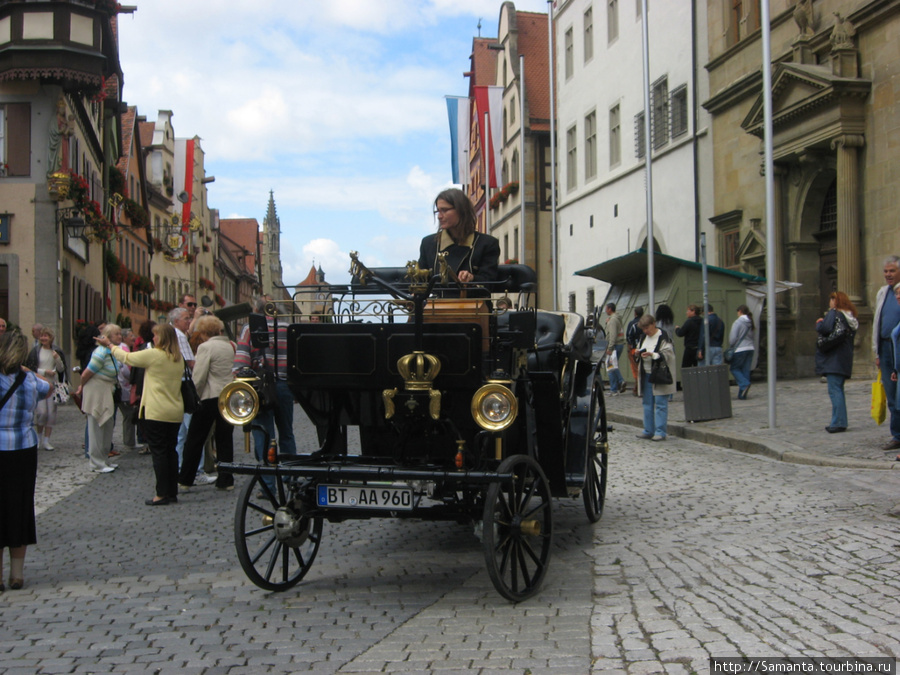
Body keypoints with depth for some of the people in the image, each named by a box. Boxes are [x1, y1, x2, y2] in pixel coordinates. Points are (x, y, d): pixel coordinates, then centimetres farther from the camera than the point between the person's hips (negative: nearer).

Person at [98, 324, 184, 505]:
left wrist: (109, 345, 18)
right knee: (171, 451, 10)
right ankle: (173, 493, 13)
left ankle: (162, 494, -2)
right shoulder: (179, 359, 8)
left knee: (158, 452, -3)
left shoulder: (153, 355, -11)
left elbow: (127, 358, 3)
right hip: (176, 412, 6)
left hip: (156, 412, -6)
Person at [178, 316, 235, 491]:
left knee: (195, 439, 6)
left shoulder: (205, 347, -10)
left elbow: (199, 377, -12)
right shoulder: (231, 346, 7)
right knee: (225, 439, 9)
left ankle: (184, 480, 13)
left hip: (210, 397, -5)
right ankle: (226, 480, 9)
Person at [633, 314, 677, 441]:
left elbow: (668, 354, -17)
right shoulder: (644, 337, 13)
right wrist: (638, 353, 1)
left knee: (660, 403, -6)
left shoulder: (664, 337, -11)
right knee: (647, 403, 10)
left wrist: (652, 354, -27)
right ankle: (648, 430, 18)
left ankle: (660, 431, -2)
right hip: (646, 375, 8)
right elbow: (640, 351, 25)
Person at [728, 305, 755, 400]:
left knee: (734, 368, 7)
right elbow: (752, 336, 11)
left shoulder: (738, 322, -11)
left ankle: (744, 384, -15)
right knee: (746, 370, 8)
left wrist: (730, 346, 2)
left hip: (740, 349, -7)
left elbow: (733, 338, -13)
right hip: (750, 348, 7)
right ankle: (742, 394, 9)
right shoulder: (751, 323, 9)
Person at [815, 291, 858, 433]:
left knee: (834, 390, -11)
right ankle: (840, 422, 15)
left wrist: (819, 323, -1)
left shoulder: (833, 313, -9)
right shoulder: (851, 317, 17)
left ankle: (839, 423, -15)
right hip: (845, 358, 9)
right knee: (838, 390, 14)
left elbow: (825, 328, -23)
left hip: (833, 358, -9)